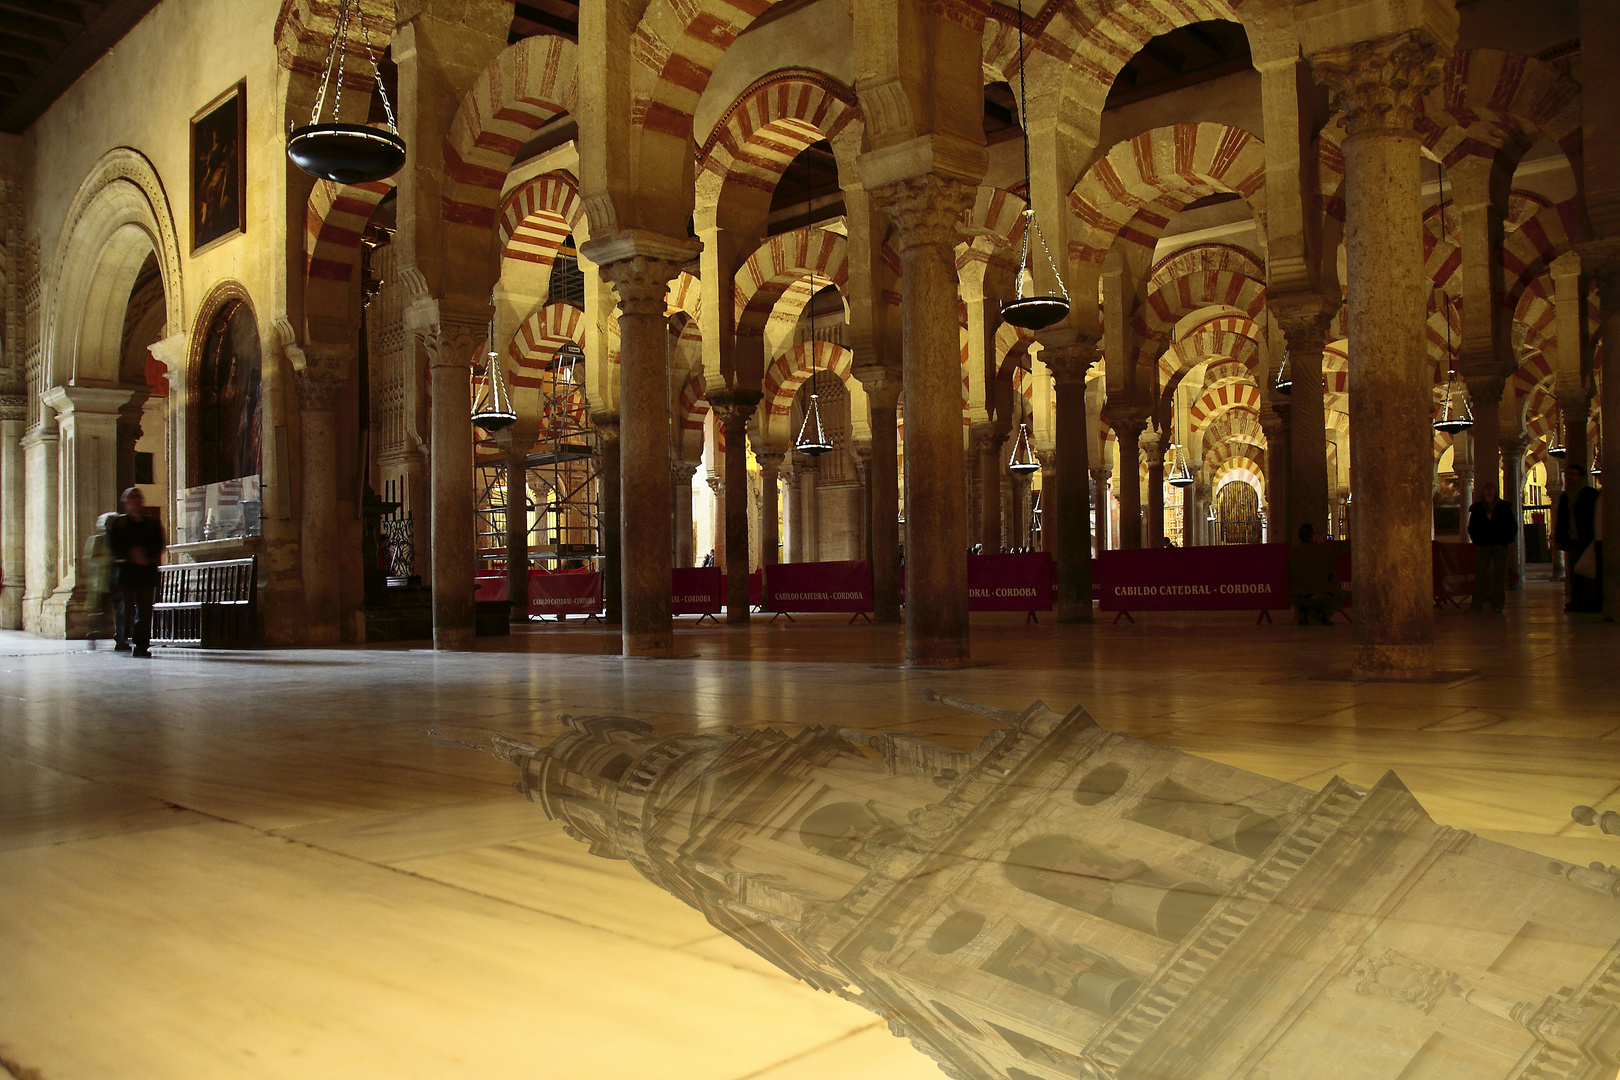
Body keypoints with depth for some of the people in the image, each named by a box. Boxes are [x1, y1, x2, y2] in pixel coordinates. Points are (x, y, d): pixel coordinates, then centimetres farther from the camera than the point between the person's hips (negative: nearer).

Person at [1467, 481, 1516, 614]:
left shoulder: (1503, 507, 5)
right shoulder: (1477, 509, 7)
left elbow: (1512, 526, 8)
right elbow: (1472, 527, 13)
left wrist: (1508, 541, 0)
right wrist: (1477, 541, 2)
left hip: (1500, 545, -1)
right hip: (1484, 545, 1)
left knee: (1499, 574, 0)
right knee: (1480, 573, -4)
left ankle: (1498, 604, 5)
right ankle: (1477, 604, -2)